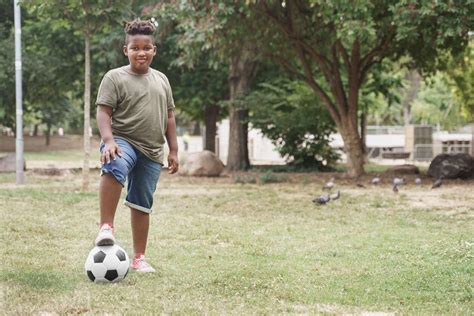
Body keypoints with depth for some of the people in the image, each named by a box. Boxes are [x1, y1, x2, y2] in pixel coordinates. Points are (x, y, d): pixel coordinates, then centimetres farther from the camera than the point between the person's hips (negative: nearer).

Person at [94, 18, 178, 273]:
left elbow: (169, 116, 19)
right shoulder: (115, 78, -1)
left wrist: (173, 150, 14)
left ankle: (139, 258, 19)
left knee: (142, 205, 8)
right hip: (123, 141, -5)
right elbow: (103, 112, -9)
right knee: (115, 168, -39)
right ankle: (106, 227, -40)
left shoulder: (161, 79, 16)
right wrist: (109, 141, -26)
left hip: (152, 152, 5)